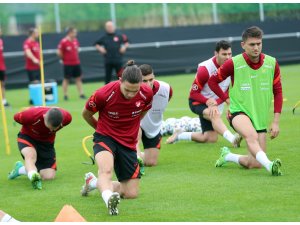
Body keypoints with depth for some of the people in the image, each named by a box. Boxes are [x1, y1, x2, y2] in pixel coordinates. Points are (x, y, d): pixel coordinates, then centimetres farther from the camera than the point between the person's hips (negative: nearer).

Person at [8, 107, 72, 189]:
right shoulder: (31, 115, -35)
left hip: (47, 142, 3)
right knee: (30, 155, -39)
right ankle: (33, 176, -61)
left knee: (49, 176, -8)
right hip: (27, 137, -3)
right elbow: (16, 117, -13)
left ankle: (20, 169, 13)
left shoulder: (66, 117, -26)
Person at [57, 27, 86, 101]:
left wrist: (75, 57, 12)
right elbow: (59, 52, -12)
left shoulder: (75, 40, 6)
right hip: (68, 64, -6)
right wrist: (64, 59, 0)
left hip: (76, 63, 6)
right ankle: (65, 95, 8)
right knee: (66, 79, 2)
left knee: (78, 78, 7)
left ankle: (81, 94, 11)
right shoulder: (63, 42, -15)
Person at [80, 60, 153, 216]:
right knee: (106, 170, -38)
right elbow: (86, 114, 0)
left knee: (132, 194, 4)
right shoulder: (103, 94, -23)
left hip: (128, 143, 4)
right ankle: (109, 200, -59)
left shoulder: (147, 93, -13)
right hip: (105, 137, -4)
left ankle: (93, 182, 23)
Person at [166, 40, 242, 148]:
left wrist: (216, 103, -24)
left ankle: (180, 135, 26)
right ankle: (232, 139, -57)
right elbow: (193, 93, -19)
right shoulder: (205, 69, -26)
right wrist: (208, 102, -35)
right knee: (215, 115, -39)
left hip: (216, 103, 6)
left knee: (210, 139, 6)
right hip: (198, 102, -6)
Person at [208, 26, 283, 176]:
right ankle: (269, 165, -53)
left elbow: (277, 92, 7)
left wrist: (276, 121, 1)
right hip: (239, 111, -4)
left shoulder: (272, 63, -1)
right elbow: (212, 81, 5)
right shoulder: (234, 64, -9)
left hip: (261, 117, 4)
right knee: (252, 135, -39)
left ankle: (227, 156, 28)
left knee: (255, 164, 0)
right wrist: (227, 100, -3)